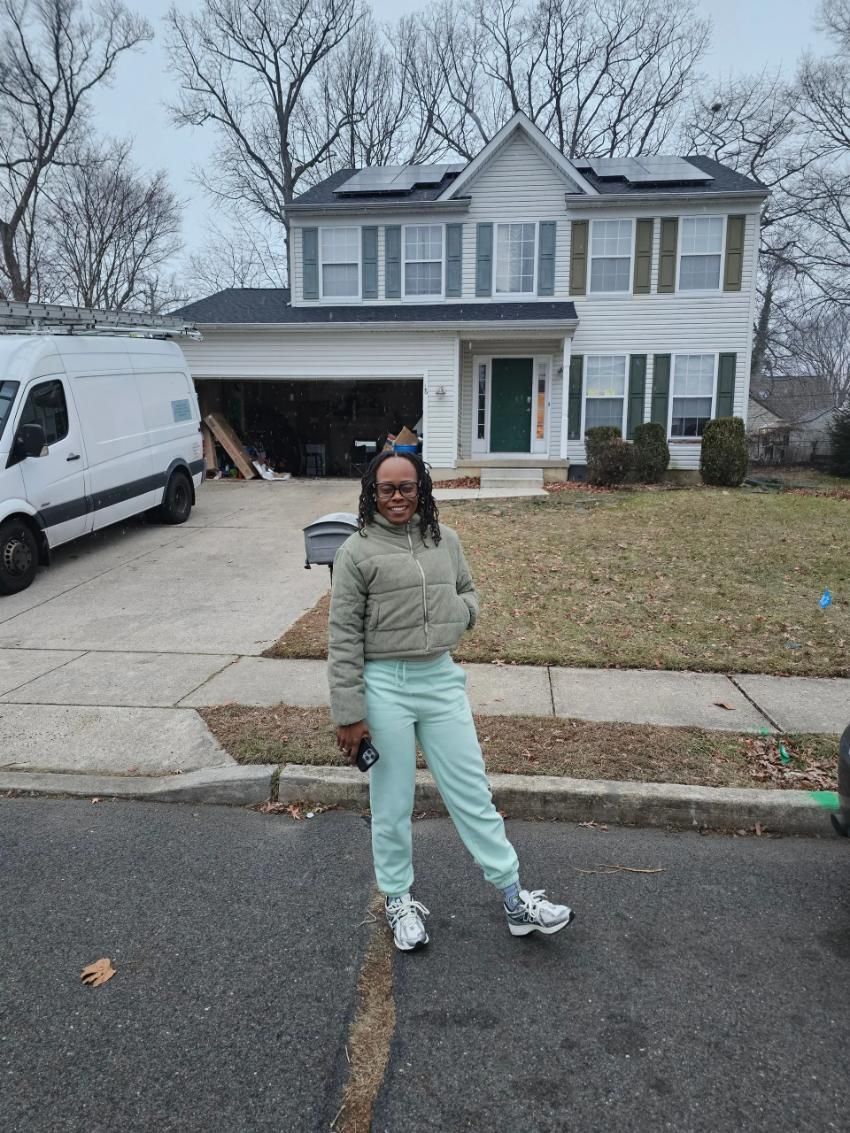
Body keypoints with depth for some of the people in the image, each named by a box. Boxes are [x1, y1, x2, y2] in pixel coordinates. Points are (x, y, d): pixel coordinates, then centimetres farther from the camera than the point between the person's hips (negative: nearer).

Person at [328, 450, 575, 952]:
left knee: (472, 792, 11)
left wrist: (459, 615, -5)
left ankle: (515, 899, 24)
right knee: (393, 802, 11)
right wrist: (349, 714, -10)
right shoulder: (357, 551, -9)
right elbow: (344, 637, -9)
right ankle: (399, 900, 33)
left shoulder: (445, 540, 3)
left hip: (442, 678, 3)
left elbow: (469, 592, 19)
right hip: (385, 685, -3)